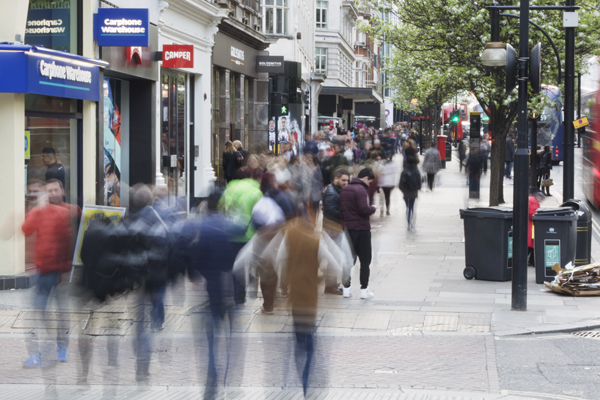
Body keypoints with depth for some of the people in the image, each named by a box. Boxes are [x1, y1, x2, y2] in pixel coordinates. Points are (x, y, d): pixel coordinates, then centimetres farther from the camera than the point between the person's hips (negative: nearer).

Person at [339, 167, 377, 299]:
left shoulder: (344, 190, 10)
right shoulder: (361, 190, -15)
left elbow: (340, 209, 11)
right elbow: (364, 209, -23)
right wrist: (373, 209, -5)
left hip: (347, 228, 7)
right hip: (361, 229, -7)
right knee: (365, 260, 2)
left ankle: (346, 288, 12)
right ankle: (364, 289, 1)